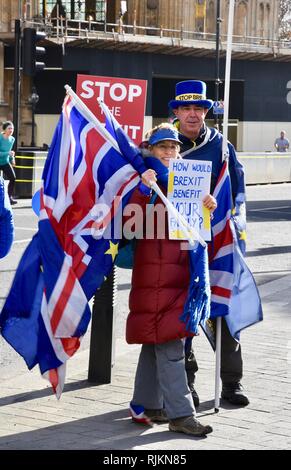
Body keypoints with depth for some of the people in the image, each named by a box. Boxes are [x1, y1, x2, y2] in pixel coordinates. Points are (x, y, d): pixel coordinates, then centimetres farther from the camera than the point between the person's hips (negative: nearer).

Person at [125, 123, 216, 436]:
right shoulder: (146, 180, -6)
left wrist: (207, 208, -2)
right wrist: (144, 190, -31)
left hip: (178, 272, 7)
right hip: (154, 273, -7)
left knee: (156, 342, 14)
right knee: (169, 345, -9)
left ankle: (145, 405, 22)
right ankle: (180, 414, -8)